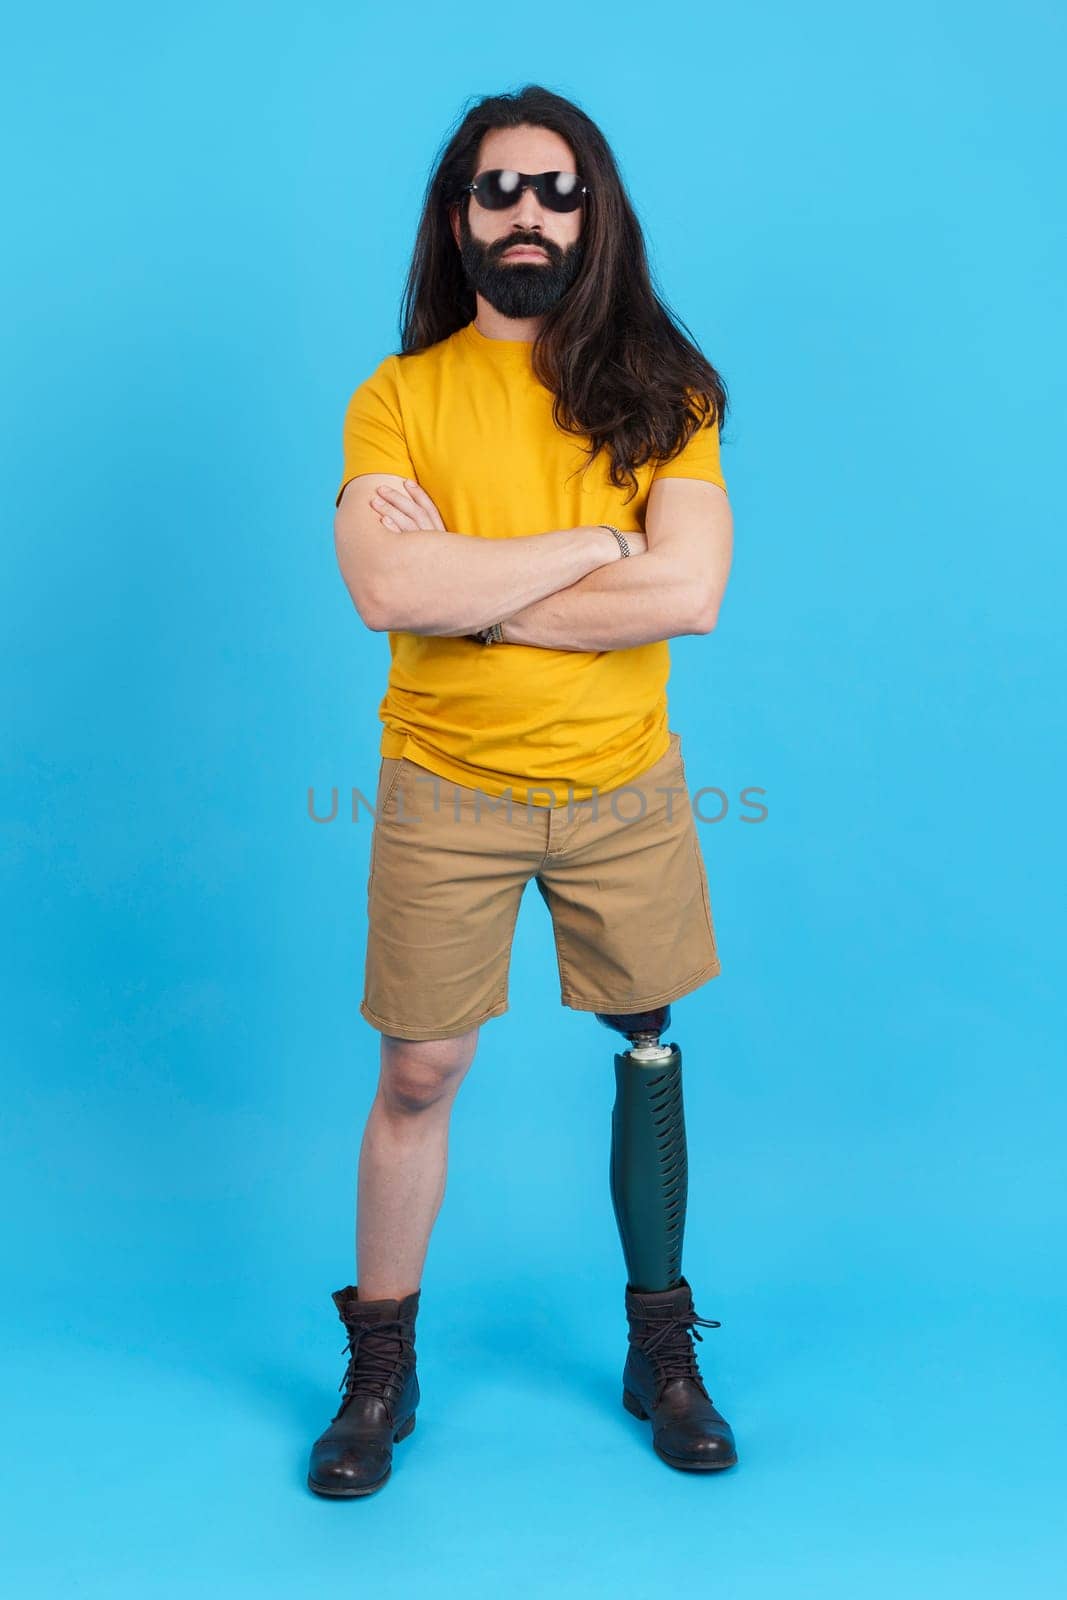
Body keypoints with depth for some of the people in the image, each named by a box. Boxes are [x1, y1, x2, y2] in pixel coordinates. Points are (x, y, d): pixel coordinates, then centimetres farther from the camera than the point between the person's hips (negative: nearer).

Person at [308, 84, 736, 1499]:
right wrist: (595, 546, -15)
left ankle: (662, 1351, 31)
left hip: (626, 788, 1)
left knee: (648, 1051, 11)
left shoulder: (656, 387, 0)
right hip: (447, 795, -1)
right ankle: (381, 1367, 25)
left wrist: (472, 591, -15)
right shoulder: (397, 396, -1)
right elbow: (385, 590, -19)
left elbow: (691, 593, -14)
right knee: (419, 1076, 6)